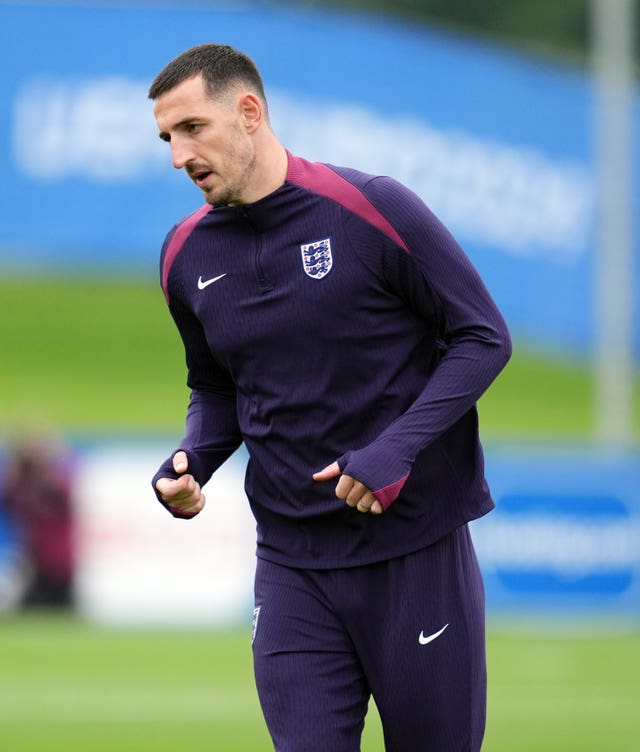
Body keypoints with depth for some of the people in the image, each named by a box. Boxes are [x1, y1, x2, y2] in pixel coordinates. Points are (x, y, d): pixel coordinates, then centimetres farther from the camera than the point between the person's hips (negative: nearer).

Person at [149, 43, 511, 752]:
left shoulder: (371, 208, -11)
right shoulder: (186, 254, 5)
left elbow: (484, 336, -7)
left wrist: (397, 448, -18)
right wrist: (191, 460, -2)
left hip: (416, 550, -4)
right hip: (291, 562, 4)